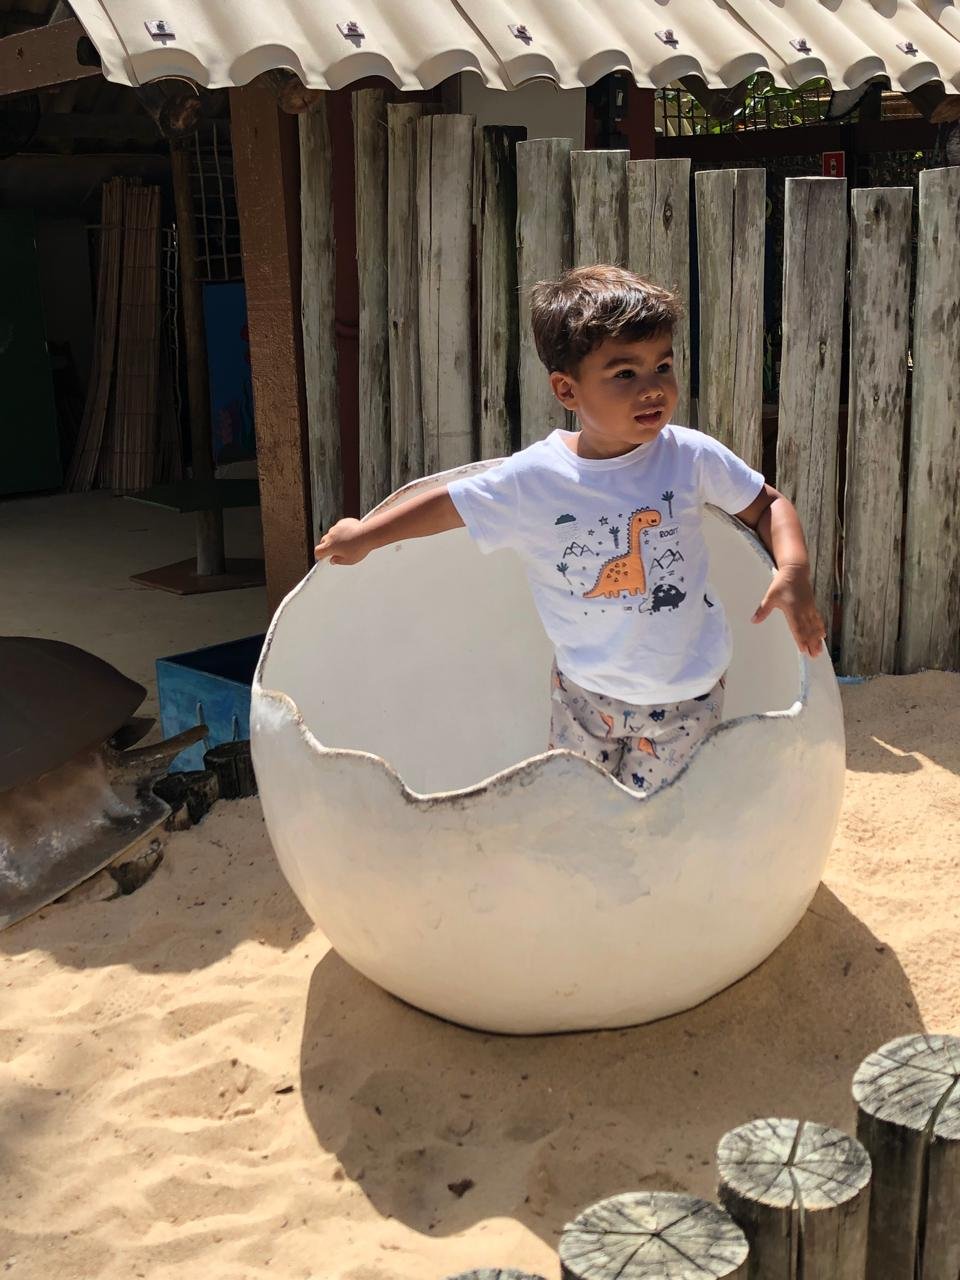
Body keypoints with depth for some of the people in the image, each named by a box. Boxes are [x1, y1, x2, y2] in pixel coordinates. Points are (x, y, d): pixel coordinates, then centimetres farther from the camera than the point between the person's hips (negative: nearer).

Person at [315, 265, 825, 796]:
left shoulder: (691, 456, -15)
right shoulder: (533, 478, -17)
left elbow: (768, 506, -3)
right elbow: (451, 504, -1)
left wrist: (794, 573, -21)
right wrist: (363, 535, 8)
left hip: (687, 697, 0)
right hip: (586, 692, 1)